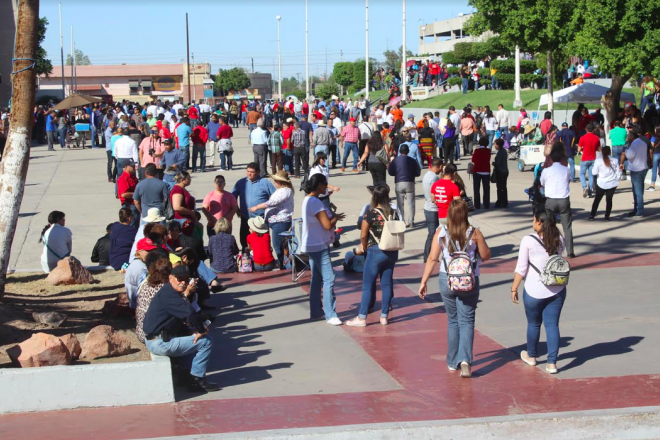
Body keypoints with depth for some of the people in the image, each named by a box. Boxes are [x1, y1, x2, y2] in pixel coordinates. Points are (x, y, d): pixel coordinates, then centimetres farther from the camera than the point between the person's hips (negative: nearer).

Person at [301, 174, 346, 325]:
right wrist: (336, 218, -5)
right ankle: (330, 314, -11)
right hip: (319, 246, -11)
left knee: (317, 279, 16)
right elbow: (328, 225, -24)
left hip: (313, 246, 11)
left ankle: (315, 311, 22)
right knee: (329, 279, -10)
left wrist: (332, 216, 2)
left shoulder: (307, 200, 10)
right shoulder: (316, 203, -21)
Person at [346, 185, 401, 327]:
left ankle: (361, 318, 6)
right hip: (392, 252, 5)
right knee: (387, 284, 11)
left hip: (375, 252, -5)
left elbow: (363, 236, -9)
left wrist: (363, 248, 9)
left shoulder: (371, 214, -14)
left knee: (367, 285, 3)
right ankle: (384, 316, 17)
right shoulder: (394, 213, -1)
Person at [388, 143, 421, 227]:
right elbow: (418, 173, 2)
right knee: (410, 203, 4)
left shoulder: (395, 160, -2)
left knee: (400, 203, 10)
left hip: (398, 184, 1)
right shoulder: (412, 161, -3)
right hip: (410, 183, -1)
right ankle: (409, 222, -1)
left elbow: (390, 172, 1)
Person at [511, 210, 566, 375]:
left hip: (534, 291, -3)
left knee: (534, 323, 16)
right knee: (552, 324, 7)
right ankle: (552, 362, 4)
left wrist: (514, 289, -2)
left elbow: (521, 269, -10)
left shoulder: (528, 241, -12)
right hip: (557, 290, 3)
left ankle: (531, 356, 35)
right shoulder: (559, 240, 1)